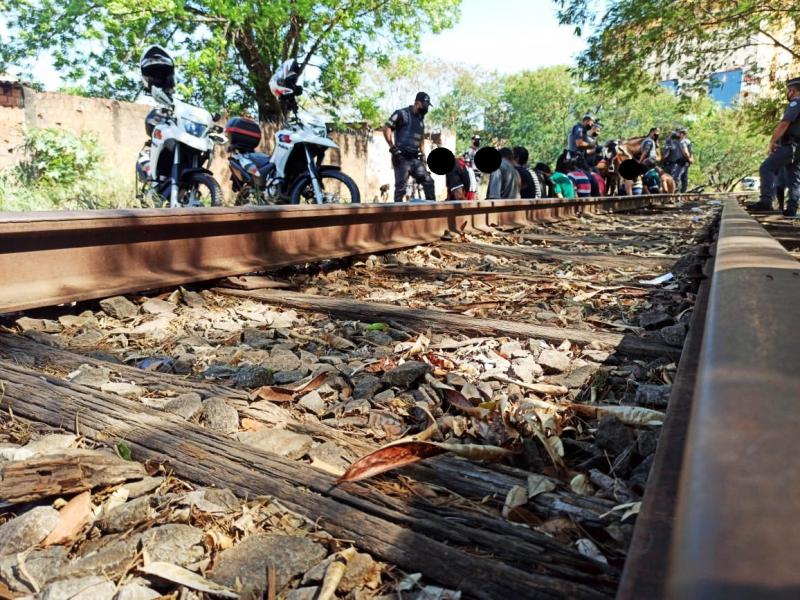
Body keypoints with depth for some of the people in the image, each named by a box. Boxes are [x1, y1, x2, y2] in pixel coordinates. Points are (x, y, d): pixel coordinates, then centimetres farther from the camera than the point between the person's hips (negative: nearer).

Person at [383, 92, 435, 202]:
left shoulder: (421, 118, 18)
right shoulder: (402, 114, -5)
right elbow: (386, 128, -12)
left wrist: (423, 154, 19)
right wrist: (393, 148, -15)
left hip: (416, 159, 7)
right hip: (402, 159, -7)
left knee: (428, 182, 1)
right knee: (400, 188, -7)